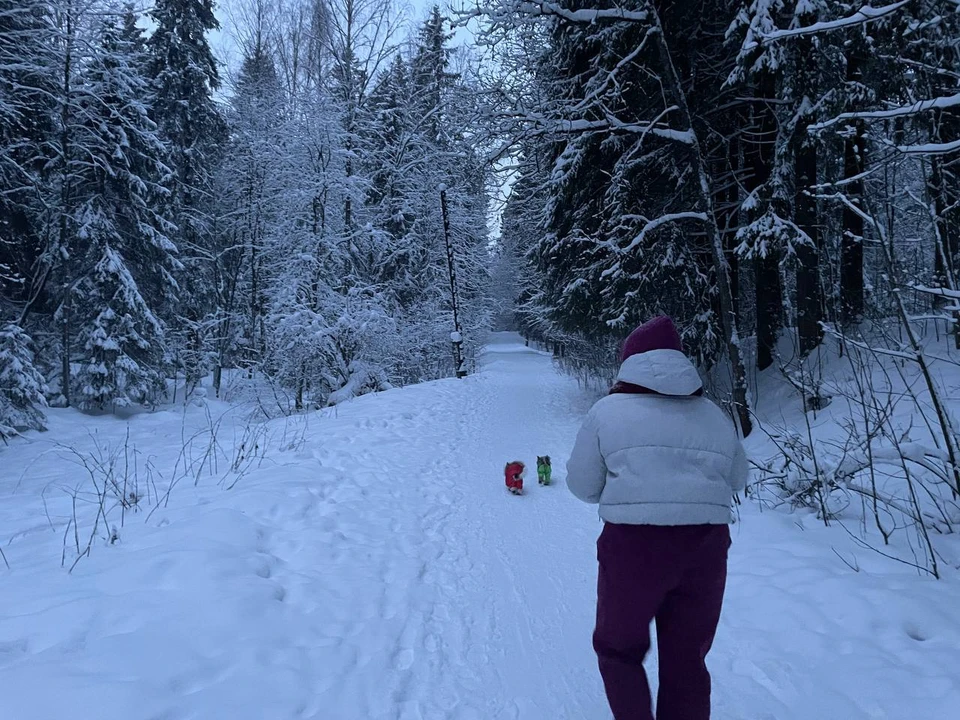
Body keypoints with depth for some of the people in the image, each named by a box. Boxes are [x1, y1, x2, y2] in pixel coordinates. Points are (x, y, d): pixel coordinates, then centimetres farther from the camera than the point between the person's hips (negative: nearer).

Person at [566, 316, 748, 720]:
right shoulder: (715, 416, 12)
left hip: (633, 544, -3)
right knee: (687, 658, 18)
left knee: (618, 647, 18)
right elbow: (737, 480, 20)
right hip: (706, 545, 4)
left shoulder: (609, 410, 2)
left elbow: (581, 484, 5)